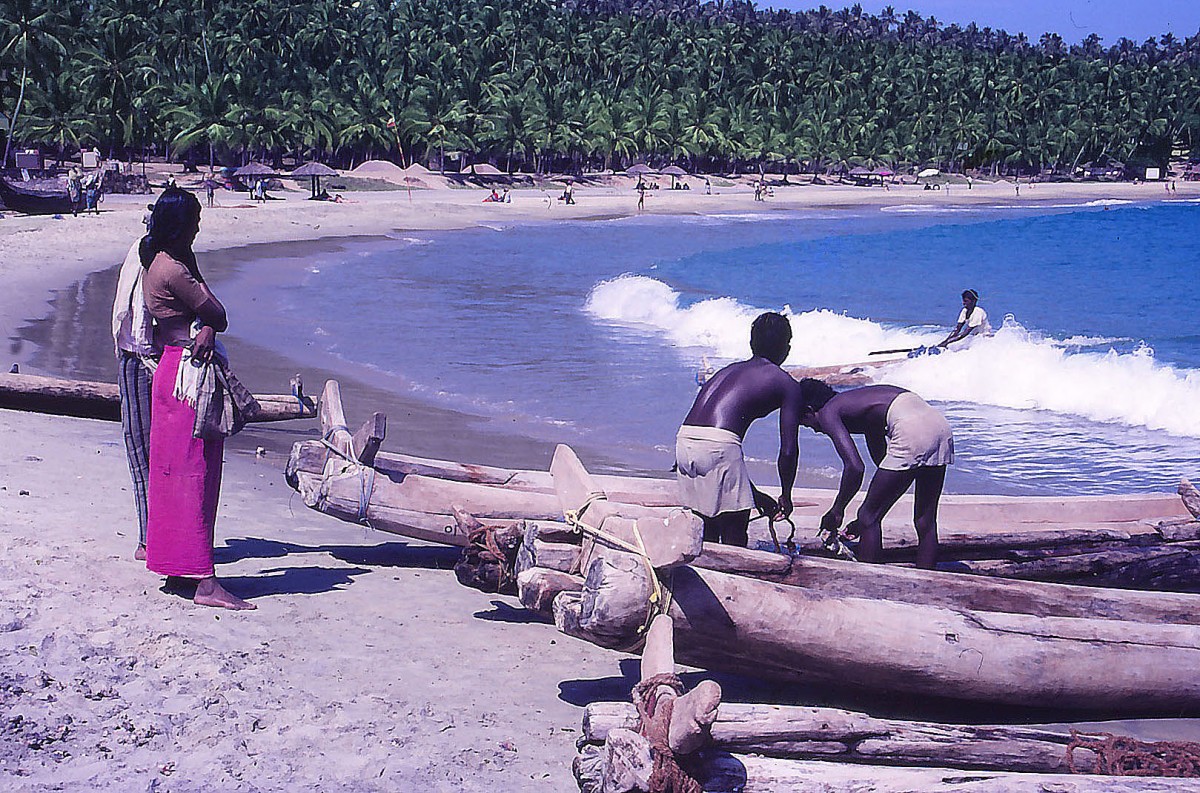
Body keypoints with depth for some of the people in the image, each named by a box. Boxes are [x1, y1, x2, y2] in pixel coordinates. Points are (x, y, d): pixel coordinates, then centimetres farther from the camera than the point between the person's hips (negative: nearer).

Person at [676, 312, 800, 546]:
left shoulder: (730, 370, 29)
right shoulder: (787, 385, 10)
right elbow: (789, 450, 4)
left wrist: (754, 495, 36)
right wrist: (786, 497, 21)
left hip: (684, 440, 7)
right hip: (718, 446, -7)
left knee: (707, 530, 20)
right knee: (734, 534, 6)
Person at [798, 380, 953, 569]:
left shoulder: (828, 412, 8)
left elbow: (854, 467, -7)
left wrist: (837, 510, 5)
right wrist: (866, 519, 39)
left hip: (912, 431, -9)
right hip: (941, 427, 9)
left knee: (868, 517, 4)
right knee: (925, 522, 16)